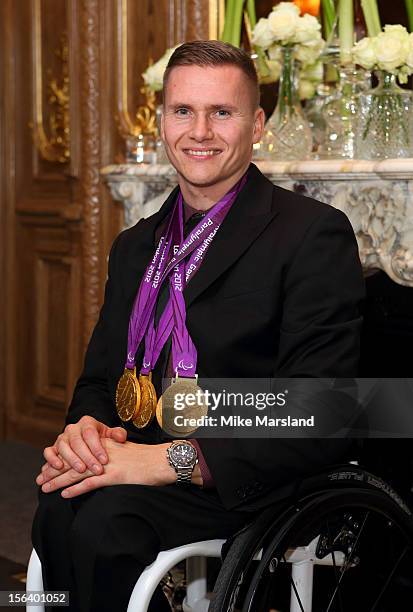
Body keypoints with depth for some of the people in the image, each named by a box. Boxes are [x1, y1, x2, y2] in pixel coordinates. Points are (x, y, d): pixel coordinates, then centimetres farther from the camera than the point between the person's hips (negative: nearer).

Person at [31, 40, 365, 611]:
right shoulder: (134, 246, 18)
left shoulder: (314, 234, -6)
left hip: (243, 480, -5)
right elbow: (100, 377, 21)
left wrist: (174, 459, -22)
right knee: (59, 508, -27)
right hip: (133, 462, 6)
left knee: (104, 518, -31)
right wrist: (85, 427, -5)